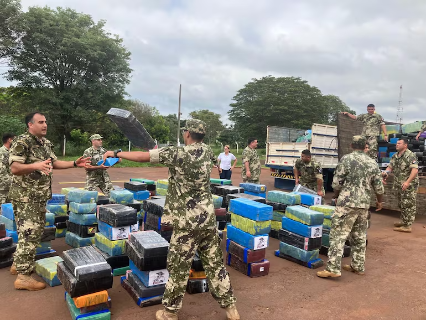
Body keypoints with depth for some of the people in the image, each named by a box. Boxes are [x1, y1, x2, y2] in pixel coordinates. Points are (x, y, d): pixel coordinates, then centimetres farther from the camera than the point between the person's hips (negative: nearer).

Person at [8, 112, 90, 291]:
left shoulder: (46, 143, 12)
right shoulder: (21, 142, -15)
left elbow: (54, 163, 19)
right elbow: (14, 168, -21)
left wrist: (75, 164, 10)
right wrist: (36, 165, -37)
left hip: (40, 196, 9)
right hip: (25, 196, -9)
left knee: (36, 232, 16)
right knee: (29, 233, -7)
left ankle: (18, 264, 32)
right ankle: (23, 276, 1)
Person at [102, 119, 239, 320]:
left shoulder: (177, 154, -13)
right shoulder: (207, 151, 5)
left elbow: (143, 156, -13)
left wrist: (116, 153, 2)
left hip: (187, 222, -6)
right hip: (208, 219, 6)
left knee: (179, 268, 8)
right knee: (215, 264, 15)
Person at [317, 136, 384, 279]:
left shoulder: (346, 159, -6)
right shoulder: (372, 163, 9)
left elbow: (336, 183, -6)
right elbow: (379, 186, 11)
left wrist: (337, 196, 13)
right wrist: (380, 201, 28)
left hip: (347, 203, -6)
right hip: (364, 204, 6)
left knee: (338, 235, -4)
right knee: (360, 237, 16)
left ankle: (333, 268, -6)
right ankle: (358, 266, 26)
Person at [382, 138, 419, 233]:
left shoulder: (410, 156, -16)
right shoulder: (395, 156, 10)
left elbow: (415, 170, -24)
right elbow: (390, 167, 12)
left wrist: (407, 182, -33)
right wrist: (386, 173, -10)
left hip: (409, 185, -8)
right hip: (398, 185, 8)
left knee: (408, 205, -4)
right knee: (401, 204, 19)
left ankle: (407, 226, 0)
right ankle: (404, 221, 33)